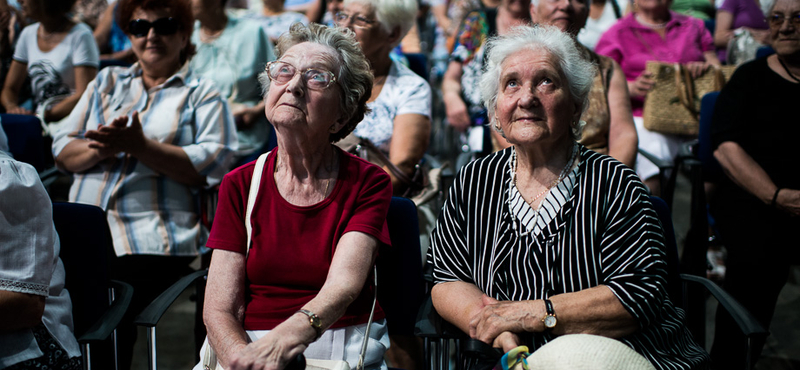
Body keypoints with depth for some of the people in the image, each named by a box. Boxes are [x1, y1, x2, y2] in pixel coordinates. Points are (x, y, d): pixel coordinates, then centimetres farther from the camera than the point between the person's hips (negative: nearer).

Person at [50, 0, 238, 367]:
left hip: (152, 241, -4)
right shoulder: (107, 82, 24)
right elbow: (62, 152, 16)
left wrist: (138, 146, -13)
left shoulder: (203, 94, 12)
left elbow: (211, 165, -4)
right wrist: (102, 149, -5)